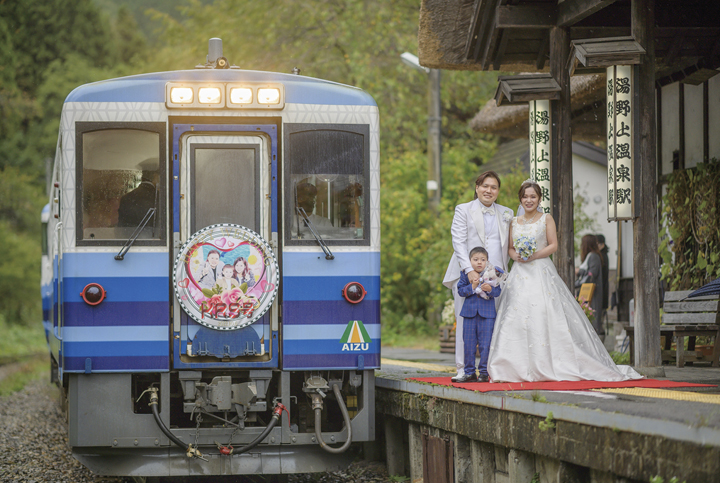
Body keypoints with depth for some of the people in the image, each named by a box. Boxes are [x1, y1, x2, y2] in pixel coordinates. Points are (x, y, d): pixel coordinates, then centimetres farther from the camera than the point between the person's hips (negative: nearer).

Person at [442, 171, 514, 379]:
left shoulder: (506, 213, 16)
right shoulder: (463, 210, 5)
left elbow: (507, 246, 19)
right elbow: (458, 243, -4)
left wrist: (504, 273, 9)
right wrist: (470, 270, -16)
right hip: (467, 274, -3)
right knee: (465, 320, -4)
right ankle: (463, 368, 1)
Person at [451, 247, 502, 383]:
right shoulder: (465, 274, 3)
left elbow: (498, 291, -4)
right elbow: (460, 291, -2)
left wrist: (490, 289, -24)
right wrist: (472, 287, -17)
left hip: (487, 314, -2)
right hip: (469, 313, 2)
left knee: (485, 344, 0)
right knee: (468, 344, 5)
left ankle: (484, 372, 8)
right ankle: (469, 372, 13)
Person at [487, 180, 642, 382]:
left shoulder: (546, 219, 5)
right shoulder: (514, 222, 16)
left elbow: (553, 245, 0)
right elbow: (510, 248, 17)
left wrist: (535, 255, -13)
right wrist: (516, 255, -5)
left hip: (541, 272, -3)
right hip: (520, 274, 4)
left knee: (544, 317, -12)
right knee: (516, 318, -6)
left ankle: (546, 367, -10)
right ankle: (519, 368, -5)